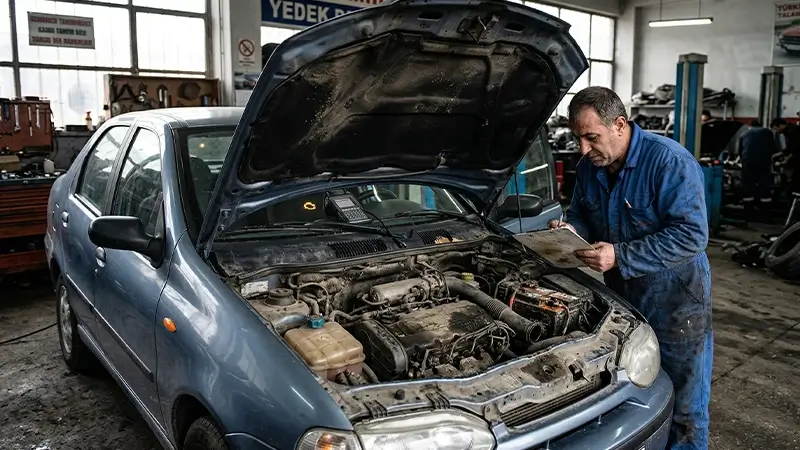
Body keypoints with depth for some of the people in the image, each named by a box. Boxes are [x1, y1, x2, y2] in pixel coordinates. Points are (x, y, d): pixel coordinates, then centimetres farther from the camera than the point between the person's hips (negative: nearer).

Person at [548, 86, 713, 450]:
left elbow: (691, 235, -26)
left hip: (675, 302, -6)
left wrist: (620, 257, -30)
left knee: (683, 410, 7)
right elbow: (582, 214, 15)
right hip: (620, 296, 6)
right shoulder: (589, 166, 0)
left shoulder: (670, 161, -21)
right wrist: (571, 228, -10)